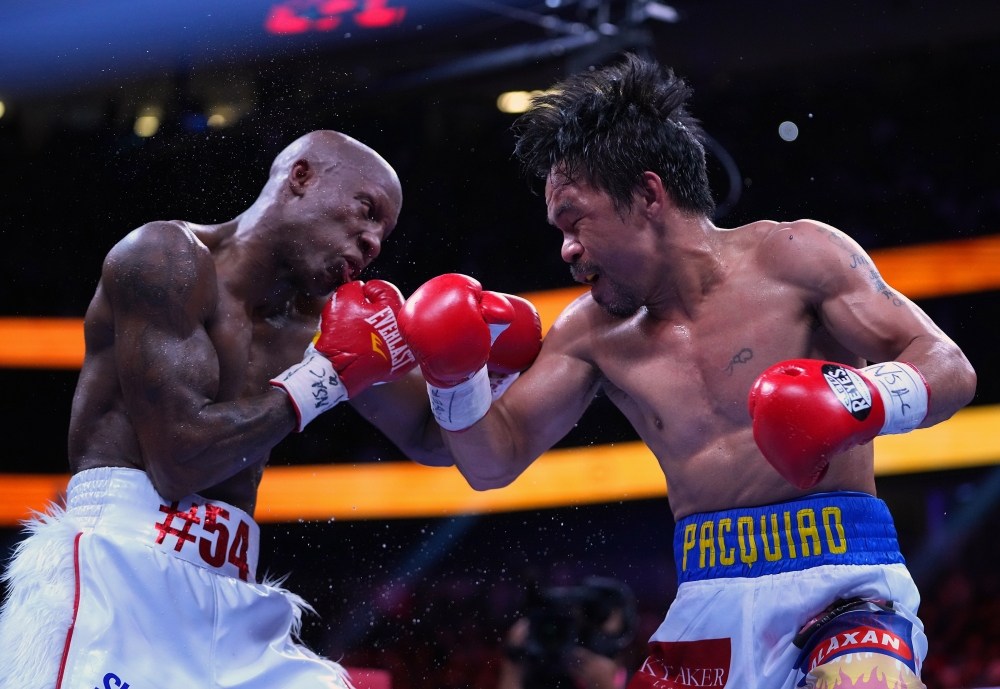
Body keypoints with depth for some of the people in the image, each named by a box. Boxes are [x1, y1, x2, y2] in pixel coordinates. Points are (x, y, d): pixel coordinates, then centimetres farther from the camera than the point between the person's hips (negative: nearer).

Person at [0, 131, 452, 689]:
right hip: (114, 580, -7)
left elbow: (432, 439, 24)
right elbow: (180, 458, -15)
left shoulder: (323, 316, 14)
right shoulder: (169, 256, -6)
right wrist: (326, 375, -8)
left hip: (230, 611, 7)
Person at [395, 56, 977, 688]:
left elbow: (952, 370, -2)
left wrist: (864, 400, -23)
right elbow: (495, 461, 14)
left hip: (838, 582, -5)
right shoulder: (594, 333, 13)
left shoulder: (794, 258, -1)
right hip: (711, 606, 5)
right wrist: (456, 376, -5)